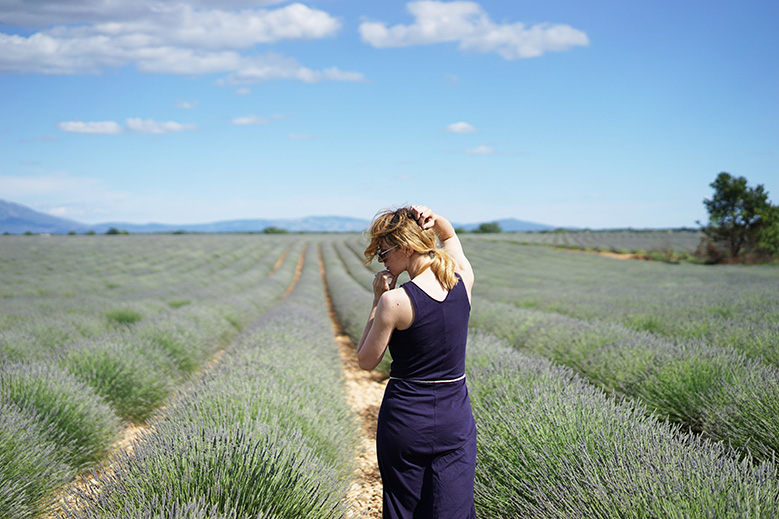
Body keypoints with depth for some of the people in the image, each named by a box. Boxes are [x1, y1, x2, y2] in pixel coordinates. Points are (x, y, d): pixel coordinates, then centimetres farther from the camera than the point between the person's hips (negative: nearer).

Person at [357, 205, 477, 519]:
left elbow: (366, 361, -5)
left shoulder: (395, 301, -19)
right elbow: (449, 236, 19)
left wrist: (378, 300, -5)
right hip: (456, 419, 4)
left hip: (406, 420, -4)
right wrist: (434, 221, -2)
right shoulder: (463, 280, -3)